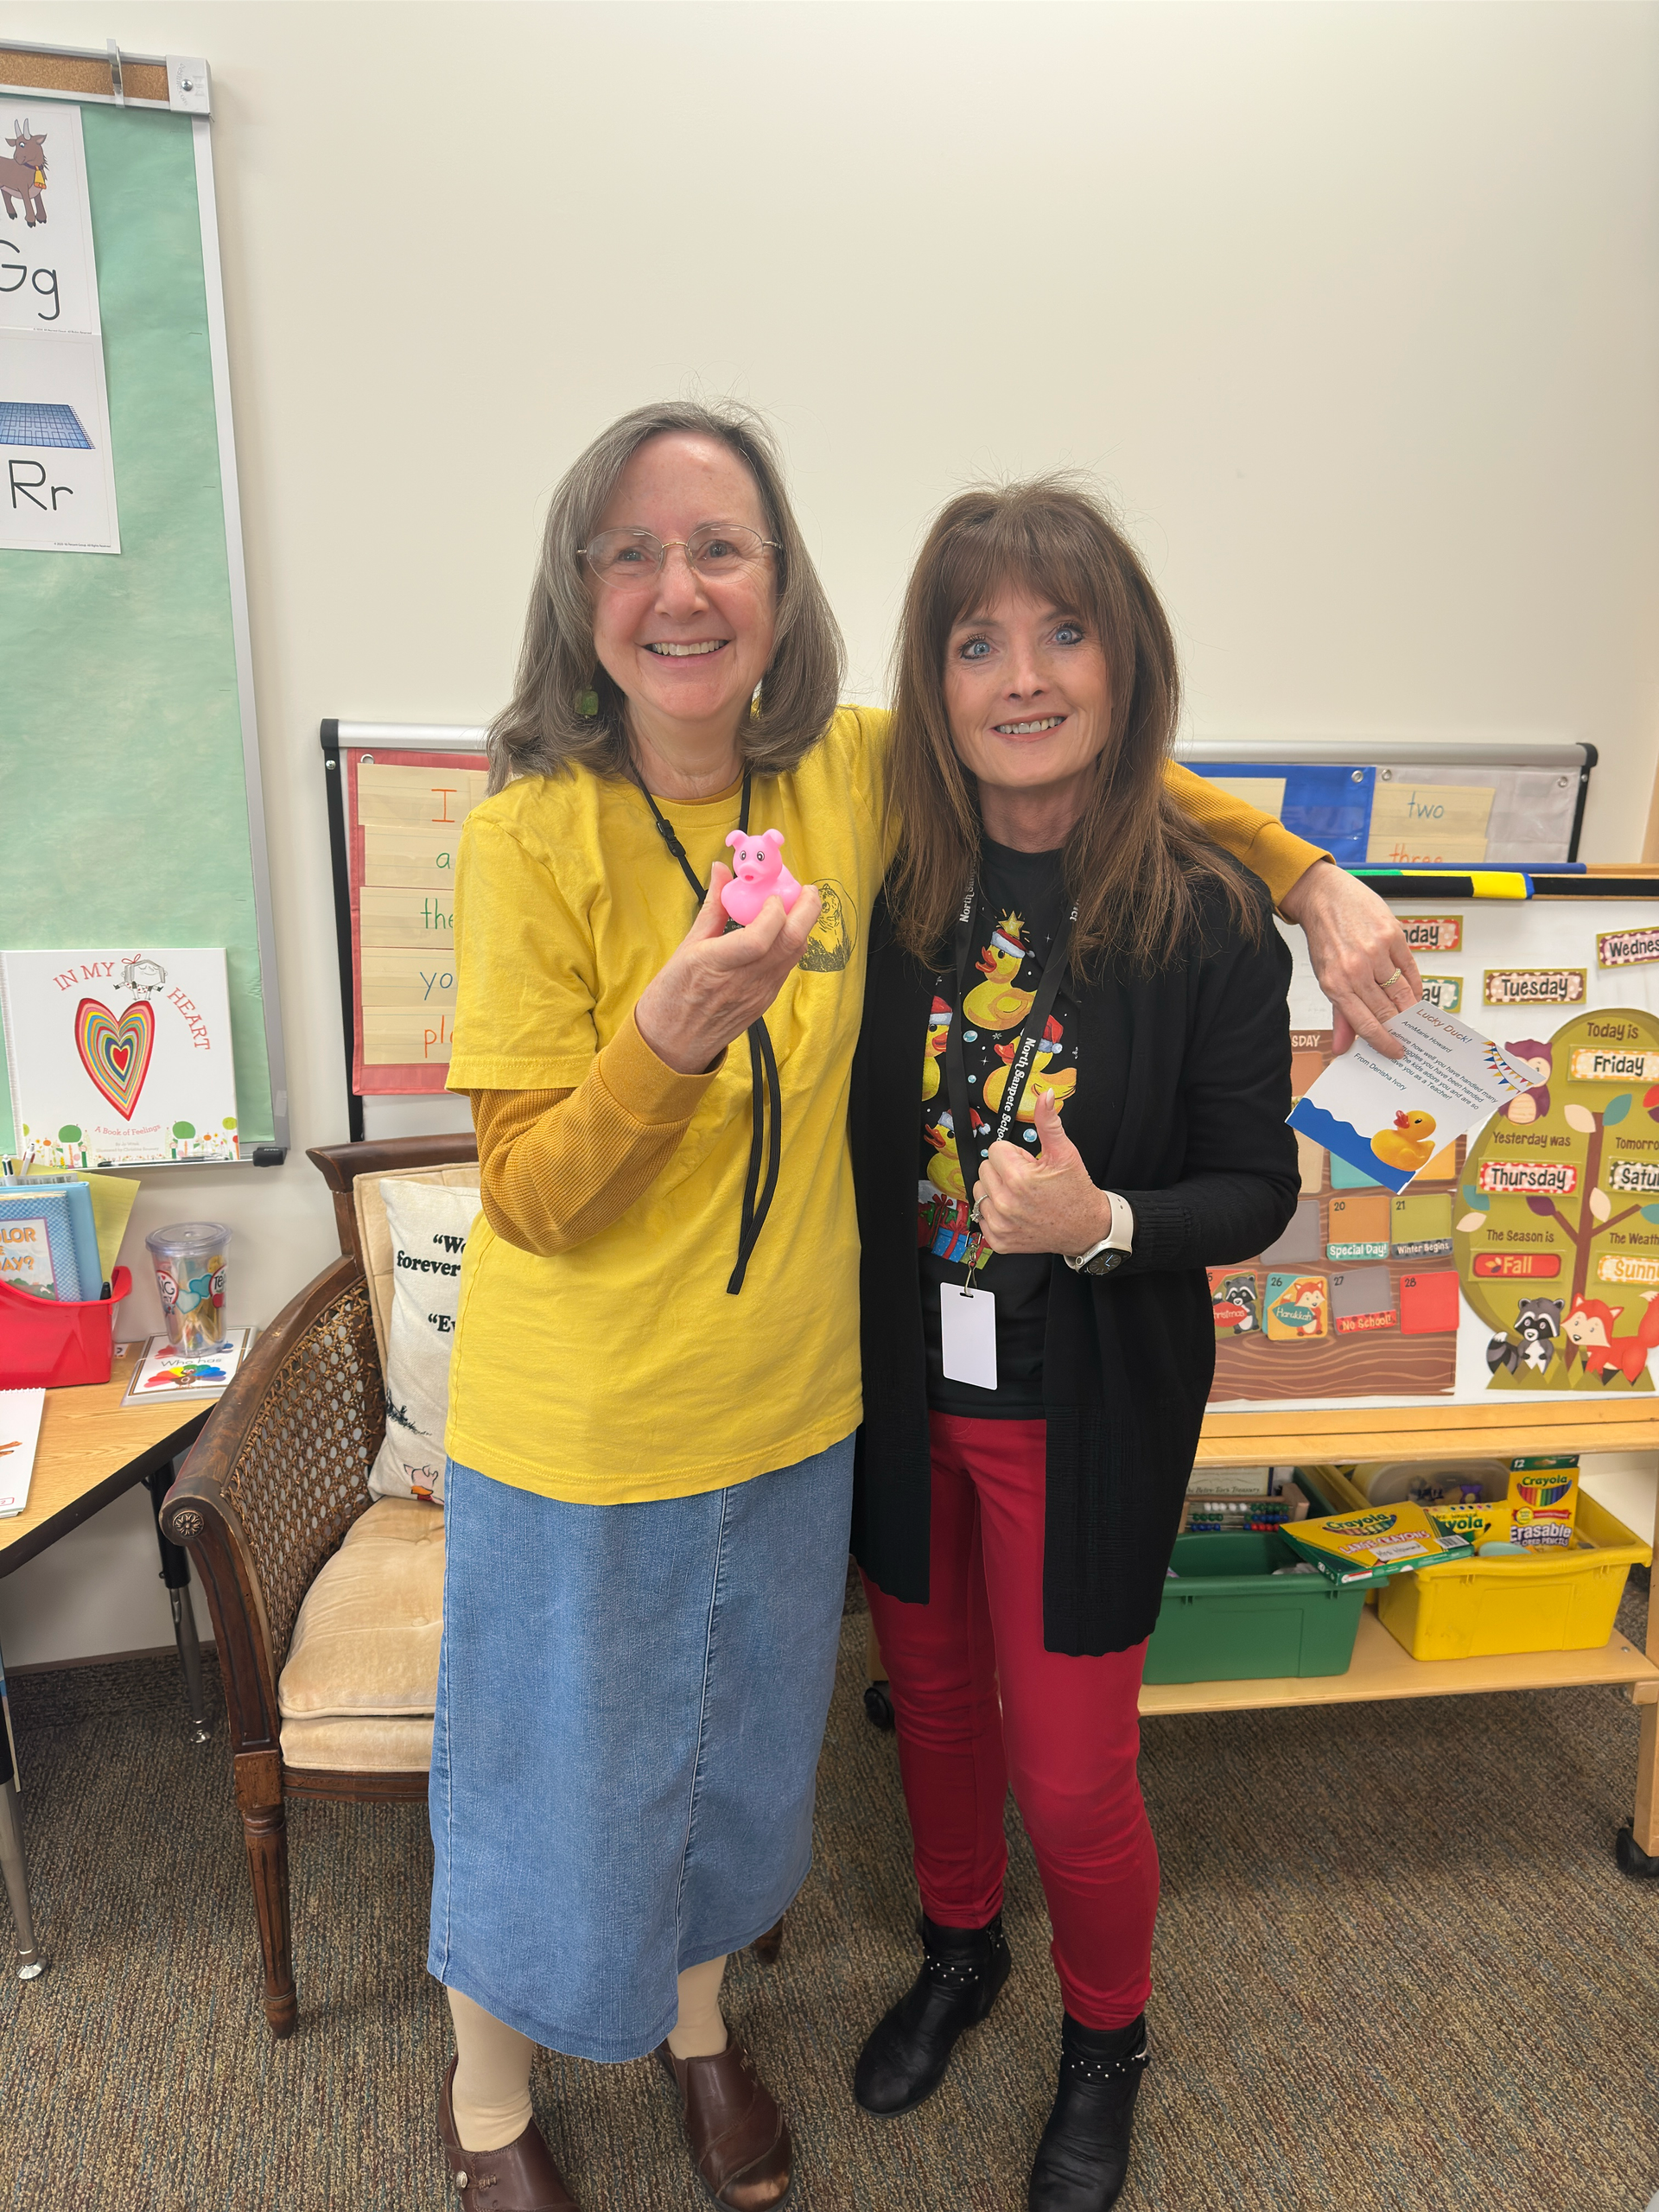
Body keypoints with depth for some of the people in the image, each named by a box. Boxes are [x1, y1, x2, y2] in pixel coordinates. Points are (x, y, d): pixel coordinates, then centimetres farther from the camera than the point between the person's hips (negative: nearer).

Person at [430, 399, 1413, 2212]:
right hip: (580, 1431, -3)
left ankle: (698, 2020, 58)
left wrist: (1311, 874, 0)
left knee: (737, 1752, 26)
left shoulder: (853, 775, -8)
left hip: (792, 1406, 4)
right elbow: (529, 1202, -18)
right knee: (551, 1783, 17)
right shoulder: (530, 837, -18)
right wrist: (673, 1031, -35)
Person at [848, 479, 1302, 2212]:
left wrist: (1103, 1224, -26)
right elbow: (845, 1130, 3)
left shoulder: (1207, 920, -16)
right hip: (901, 1383, 3)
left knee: (1069, 1773, 12)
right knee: (933, 1696, 23)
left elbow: (1257, 1191, -10)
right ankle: (958, 1948, 55)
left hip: (1091, 1408, -3)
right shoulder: (887, 876, -9)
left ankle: (1106, 2039, 46)